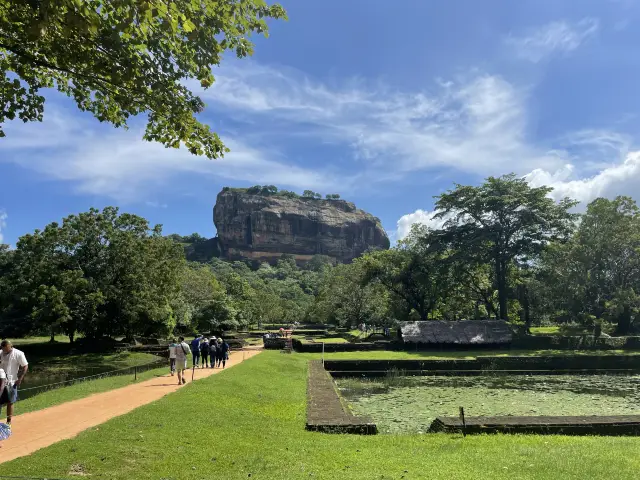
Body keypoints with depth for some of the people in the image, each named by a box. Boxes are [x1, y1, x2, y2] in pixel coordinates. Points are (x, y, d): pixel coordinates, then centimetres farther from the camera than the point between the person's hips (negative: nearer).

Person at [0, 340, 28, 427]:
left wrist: (20, 379, -11)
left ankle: (8, 422, 19)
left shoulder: (18, 354, -11)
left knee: (10, 403, 6)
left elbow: (25, 366, -7)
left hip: (11, 383, -3)